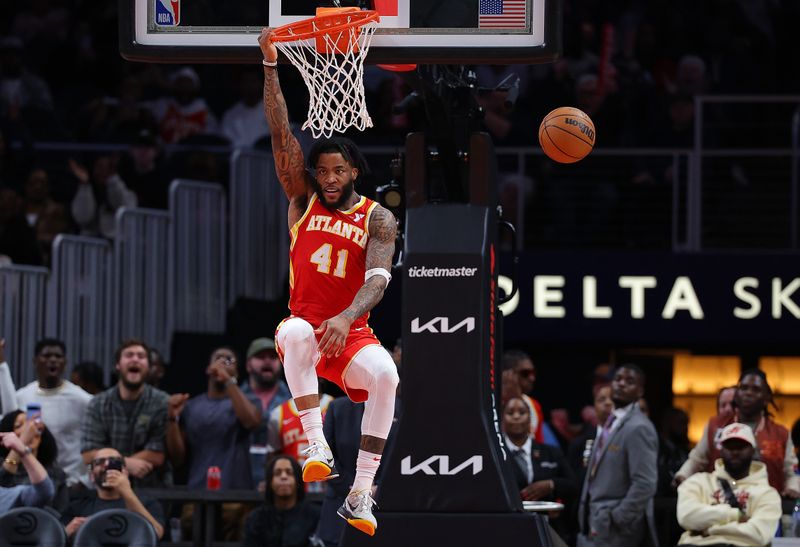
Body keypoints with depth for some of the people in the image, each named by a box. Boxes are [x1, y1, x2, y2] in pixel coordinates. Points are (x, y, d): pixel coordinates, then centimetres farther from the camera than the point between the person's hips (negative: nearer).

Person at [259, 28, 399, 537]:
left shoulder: (377, 218, 0)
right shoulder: (304, 202, 6)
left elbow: (378, 278, -15)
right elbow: (282, 136, -2)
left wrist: (346, 319, -35)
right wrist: (270, 65, -10)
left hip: (352, 332, -1)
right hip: (305, 325, 1)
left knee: (385, 373, -33)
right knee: (295, 332, -36)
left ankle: (361, 494, -31)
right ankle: (316, 447, -40)